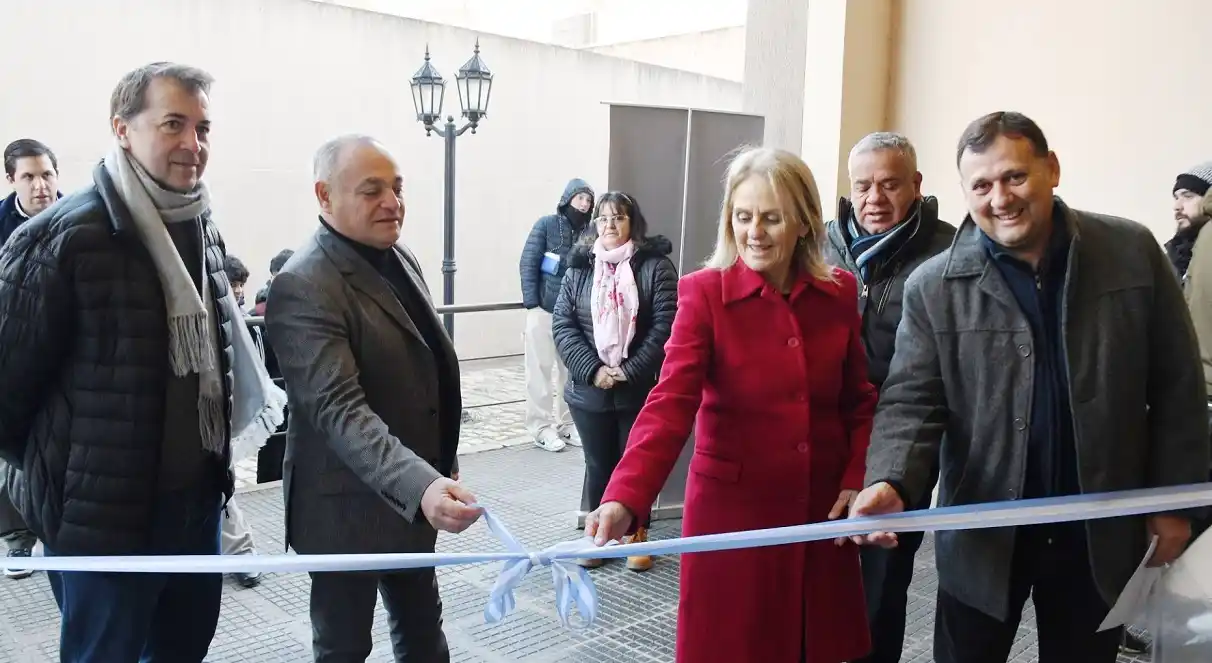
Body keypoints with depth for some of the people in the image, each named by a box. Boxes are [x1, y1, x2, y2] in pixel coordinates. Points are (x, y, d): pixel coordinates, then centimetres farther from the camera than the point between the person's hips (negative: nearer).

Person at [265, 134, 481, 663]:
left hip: (414, 494, 8)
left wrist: (442, 465, 17)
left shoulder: (400, 260, 5)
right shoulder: (303, 287, -22)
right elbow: (339, 408, -33)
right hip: (350, 507, -8)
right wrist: (420, 485, -45)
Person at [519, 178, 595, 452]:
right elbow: (527, 264, -3)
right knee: (540, 368, 1)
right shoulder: (547, 224, -1)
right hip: (544, 308, -3)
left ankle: (566, 423, 20)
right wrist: (531, 302, -10)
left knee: (572, 369, 8)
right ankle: (541, 427, 10)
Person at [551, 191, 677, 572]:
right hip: (590, 391, 3)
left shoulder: (655, 266, -4)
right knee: (598, 466, 15)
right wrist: (592, 370, -13)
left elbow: (665, 326, -11)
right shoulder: (579, 268, 6)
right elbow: (562, 325, -1)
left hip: (640, 391, -2)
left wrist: (630, 373, -16)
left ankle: (637, 536, 28)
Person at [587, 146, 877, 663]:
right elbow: (670, 403, -22)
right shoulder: (704, 293, -11)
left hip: (820, 508, 4)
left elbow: (859, 400, 9)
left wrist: (858, 480, -5)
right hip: (731, 508, -3)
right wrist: (624, 499, -35)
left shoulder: (839, 293, 0)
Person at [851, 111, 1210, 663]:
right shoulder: (933, 287, -10)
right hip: (984, 532, -1)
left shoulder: (1132, 252, -5)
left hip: (1101, 528, 2)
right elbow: (911, 401, -11)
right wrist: (891, 482, -30)